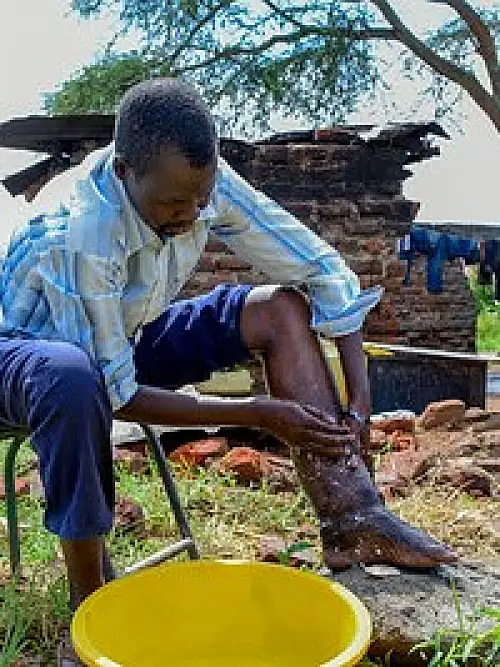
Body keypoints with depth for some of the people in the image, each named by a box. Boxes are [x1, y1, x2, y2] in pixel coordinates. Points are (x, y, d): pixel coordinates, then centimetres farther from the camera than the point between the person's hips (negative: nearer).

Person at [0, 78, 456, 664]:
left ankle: (350, 520, -23)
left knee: (279, 305, -16)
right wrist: (257, 414, -32)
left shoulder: (202, 180, -19)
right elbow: (117, 395, -32)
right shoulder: (74, 234, -35)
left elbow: (317, 266, -16)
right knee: (71, 375, -44)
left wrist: (359, 397, -23)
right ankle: (89, 605, -25)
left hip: (128, 339, 6)